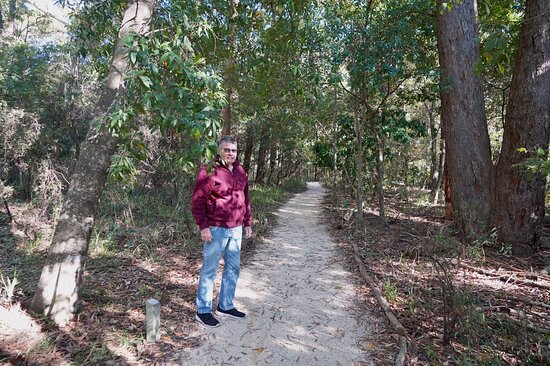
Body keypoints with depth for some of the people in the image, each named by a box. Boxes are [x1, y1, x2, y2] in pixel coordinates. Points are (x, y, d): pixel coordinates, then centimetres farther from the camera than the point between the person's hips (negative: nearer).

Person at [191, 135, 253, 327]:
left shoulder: (240, 171, 10)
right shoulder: (210, 171, -12)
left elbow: (245, 199, 17)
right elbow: (197, 201, -13)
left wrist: (248, 223, 14)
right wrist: (203, 226, -17)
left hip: (236, 229, 8)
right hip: (216, 230, -7)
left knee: (233, 268, 15)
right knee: (209, 270, 4)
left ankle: (225, 306, 31)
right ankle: (203, 311, 19)